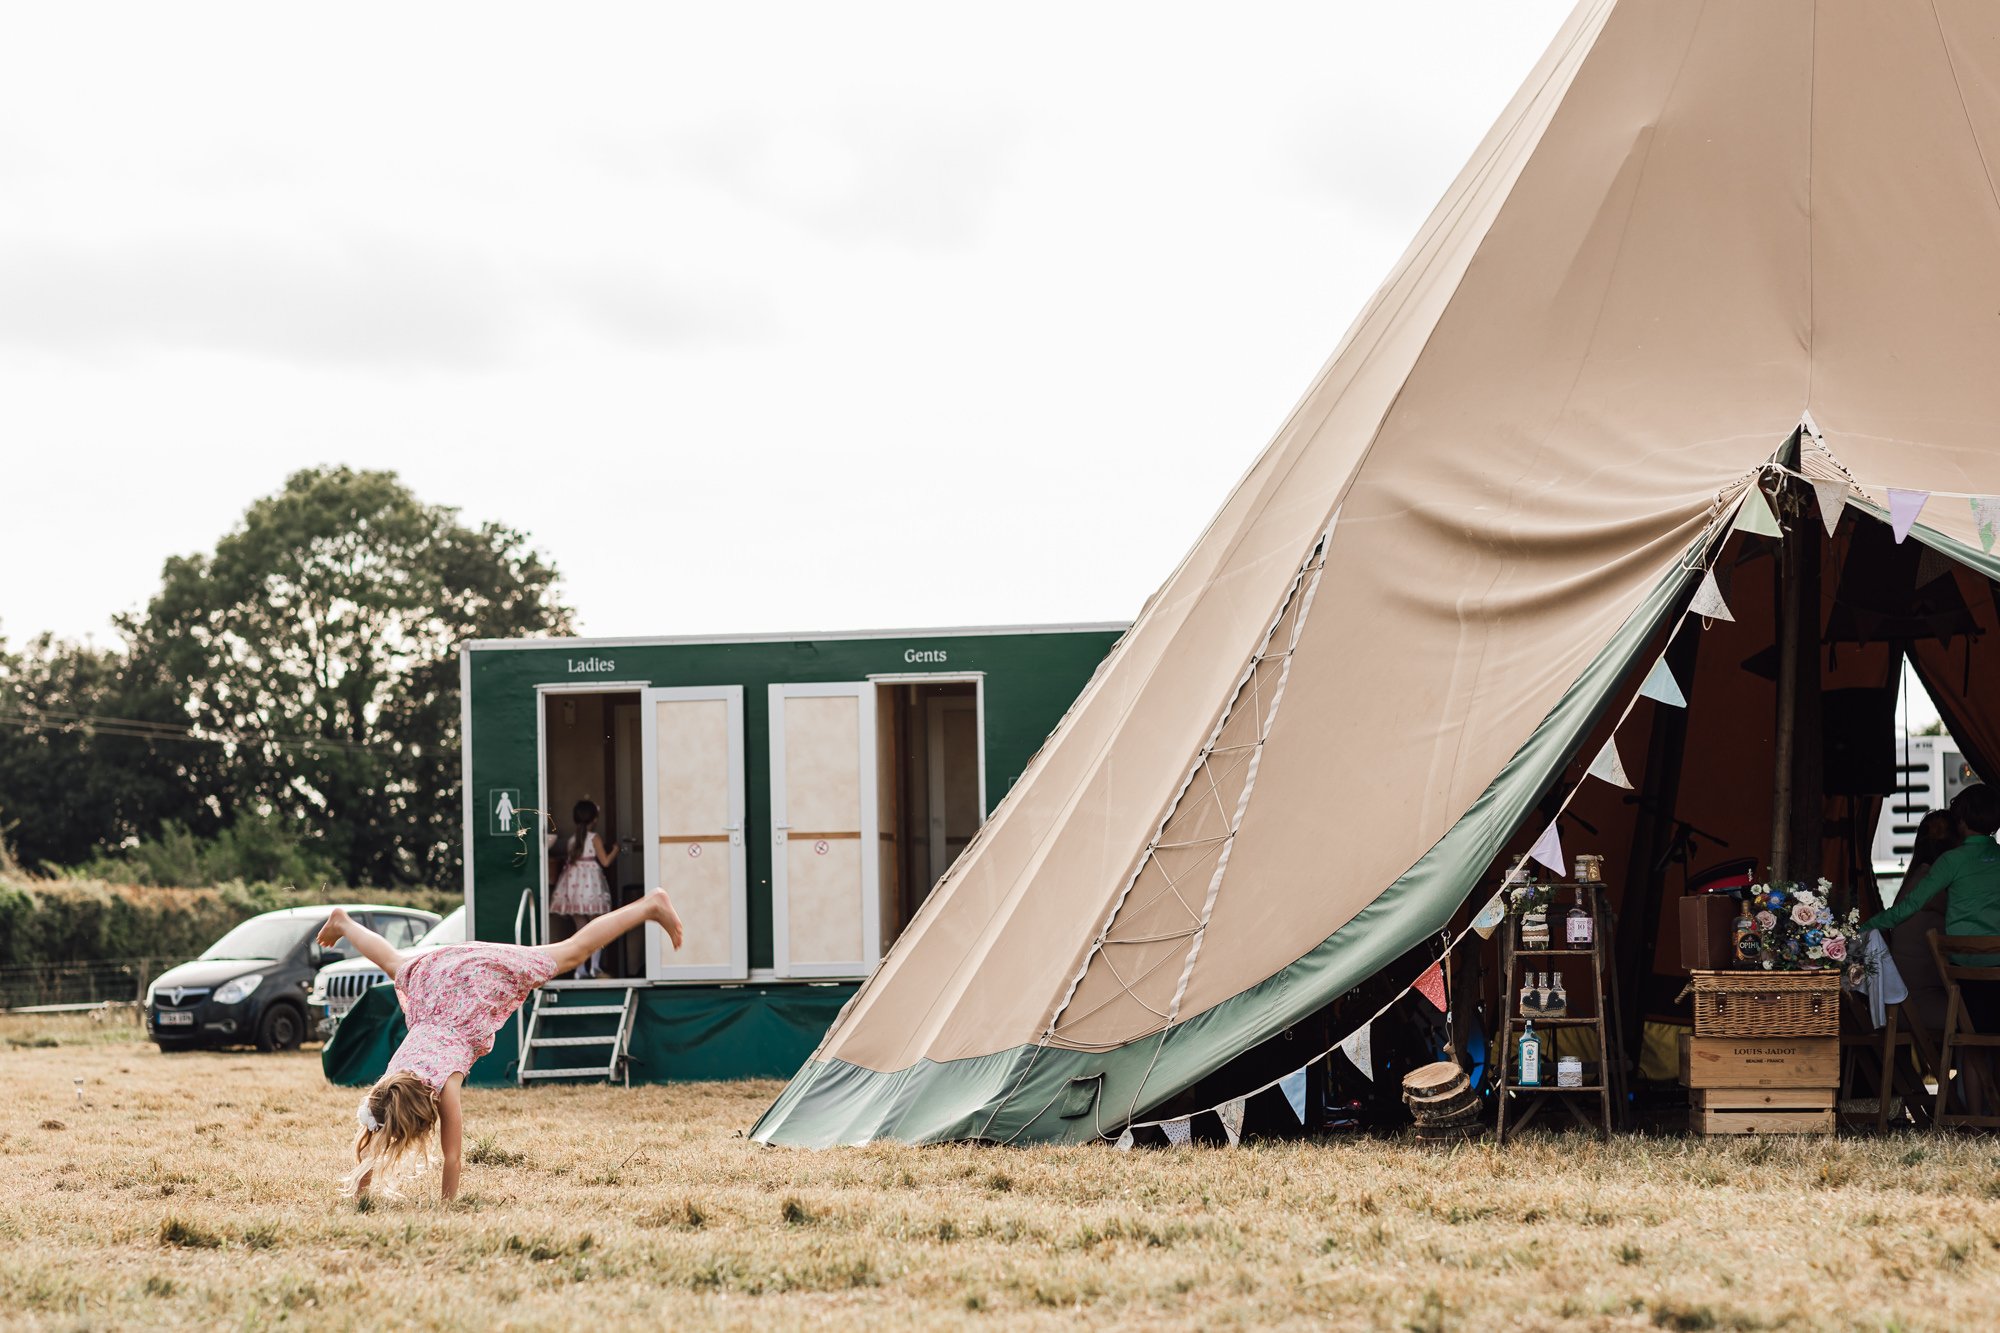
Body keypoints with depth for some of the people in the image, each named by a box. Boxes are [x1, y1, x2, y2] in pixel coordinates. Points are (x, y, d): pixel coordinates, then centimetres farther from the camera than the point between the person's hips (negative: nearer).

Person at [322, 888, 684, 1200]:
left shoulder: (444, 1083, -33)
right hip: (432, 971, 4)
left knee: (572, 952, 7)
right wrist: (358, 1193, -12)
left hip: (488, 976, -4)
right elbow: (370, 1142, -11)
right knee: (395, 965, 35)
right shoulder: (387, 1085, -22)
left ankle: (650, 906, 17)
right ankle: (343, 924, 64)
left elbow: (451, 1154, -26)